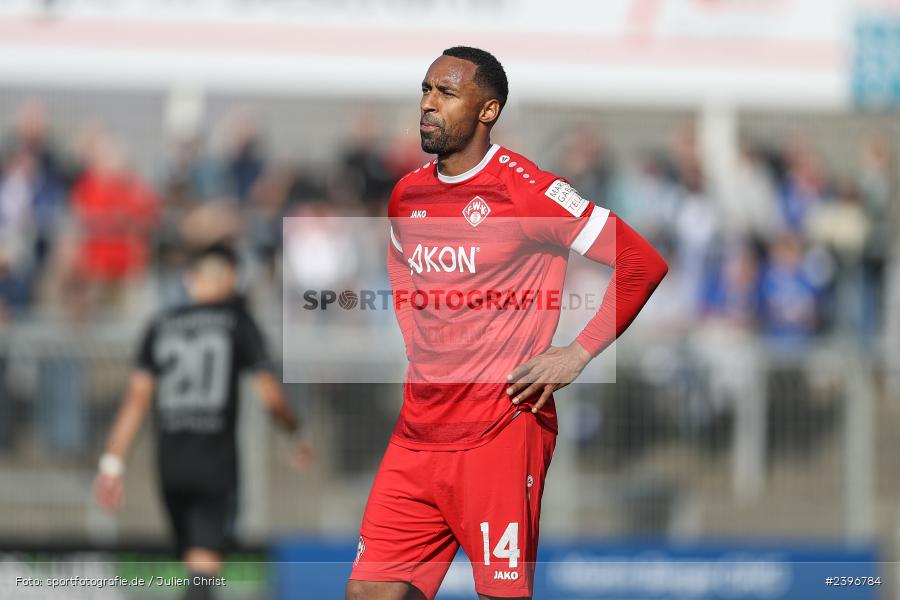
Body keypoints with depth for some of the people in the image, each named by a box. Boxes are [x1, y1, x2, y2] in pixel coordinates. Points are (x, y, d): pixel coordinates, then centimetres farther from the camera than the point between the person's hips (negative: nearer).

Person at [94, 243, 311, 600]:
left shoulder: (161, 326, 10)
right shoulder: (237, 323, 0)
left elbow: (136, 400, 6)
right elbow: (271, 397, -4)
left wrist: (113, 462, 7)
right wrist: (298, 434, 15)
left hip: (170, 464, 4)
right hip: (216, 463, -4)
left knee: (194, 560, 17)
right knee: (205, 563, -11)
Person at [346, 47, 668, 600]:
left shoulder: (526, 189, -9)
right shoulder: (406, 195, 11)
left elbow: (643, 263, -10)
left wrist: (577, 353, -11)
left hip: (500, 436, -6)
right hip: (416, 436, 6)